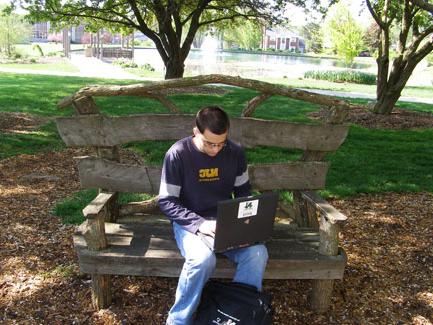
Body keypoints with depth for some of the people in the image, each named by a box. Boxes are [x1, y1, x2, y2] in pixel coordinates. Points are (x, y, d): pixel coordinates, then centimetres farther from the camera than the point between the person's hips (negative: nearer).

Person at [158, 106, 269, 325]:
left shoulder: (235, 152, -2)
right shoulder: (178, 154, -13)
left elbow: (243, 190, 11)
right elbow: (166, 201, -11)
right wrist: (199, 223, -23)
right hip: (190, 222, -3)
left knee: (257, 253, -25)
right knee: (203, 258, -35)